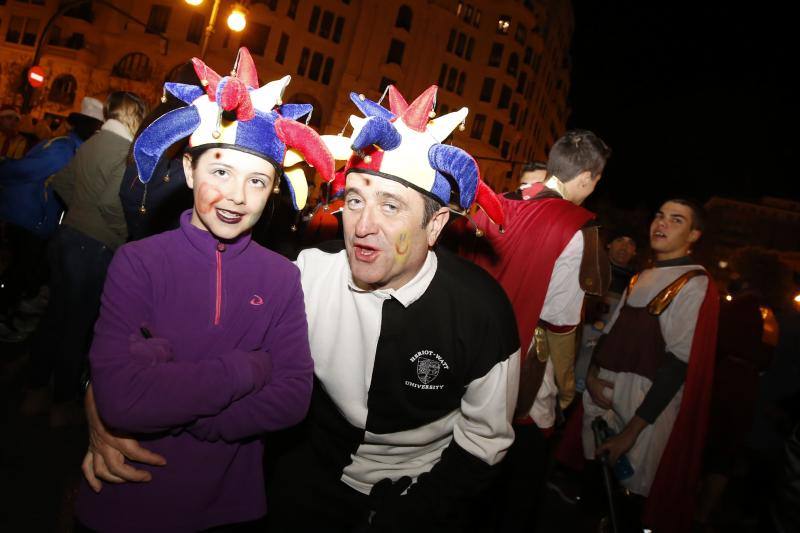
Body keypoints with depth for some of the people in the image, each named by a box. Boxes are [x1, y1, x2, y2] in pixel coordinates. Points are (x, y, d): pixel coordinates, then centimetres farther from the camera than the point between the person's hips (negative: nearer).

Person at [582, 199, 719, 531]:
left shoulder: (694, 285, -9)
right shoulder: (641, 278, 13)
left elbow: (677, 364, -15)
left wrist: (632, 430, -18)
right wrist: (592, 373, -5)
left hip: (649, 403, -6)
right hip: (605, 392, 6)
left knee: (637, 492, 4)